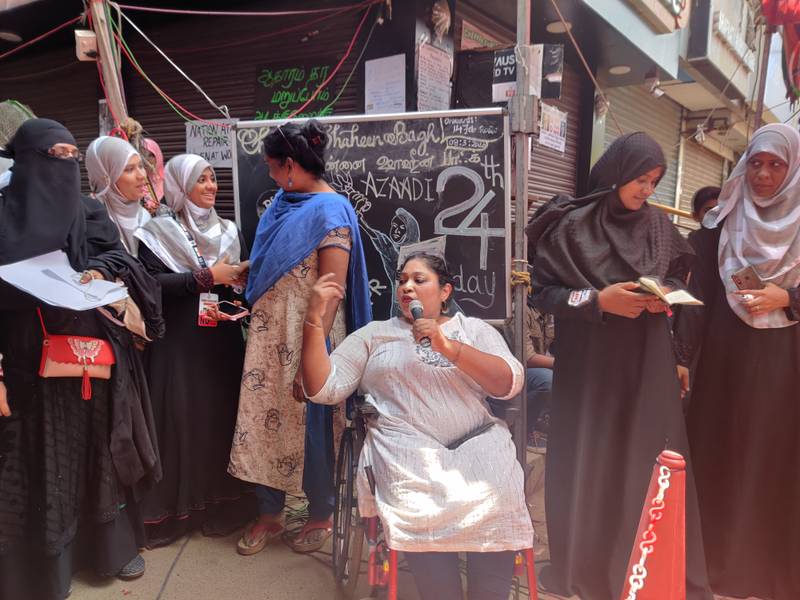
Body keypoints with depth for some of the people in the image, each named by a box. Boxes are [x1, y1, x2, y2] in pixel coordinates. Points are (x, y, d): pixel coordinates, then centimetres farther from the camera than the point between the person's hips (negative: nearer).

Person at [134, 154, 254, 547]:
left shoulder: (228, 231, 14)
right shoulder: (156, 232, 0)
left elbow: (243, 279, 15)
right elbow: (152, 283, -13)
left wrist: (242, 276, -7)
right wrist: (207, 276, -15)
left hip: (223, 341, 4)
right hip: (178, 343, -3)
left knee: (223, 415, 5)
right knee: (180, 419, -1)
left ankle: (221, 503, 17)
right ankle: (173, 508, 12)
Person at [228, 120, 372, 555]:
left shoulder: (329, 213, -16)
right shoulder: (284, 202, 8)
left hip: (307, 338, -7)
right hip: (271, 334, 7)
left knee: (310, 421, 6)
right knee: (265, 416, 11)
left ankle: (321, 515, 28)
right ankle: (269, 513, 29)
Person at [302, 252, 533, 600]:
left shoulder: (476, 329, 18)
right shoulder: (373, 334, 17)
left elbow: (509, 384, 1)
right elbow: (323, 389, 7)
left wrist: (449, 348, -11)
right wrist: (315, 320, -4)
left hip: (477, 439, 1)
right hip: (406, 444, -1)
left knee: (497, 502, -29)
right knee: (422, 509, -31)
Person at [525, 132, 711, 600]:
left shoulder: (659, 224, 6)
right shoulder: (572, 226, -7)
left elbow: (680, 276, 17)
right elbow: (543, 290, -8)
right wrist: (598, 300, -18)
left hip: (647, 361, 4)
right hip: (591, 361, -3)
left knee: (649, 459, 4)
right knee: (589, 460, 3)